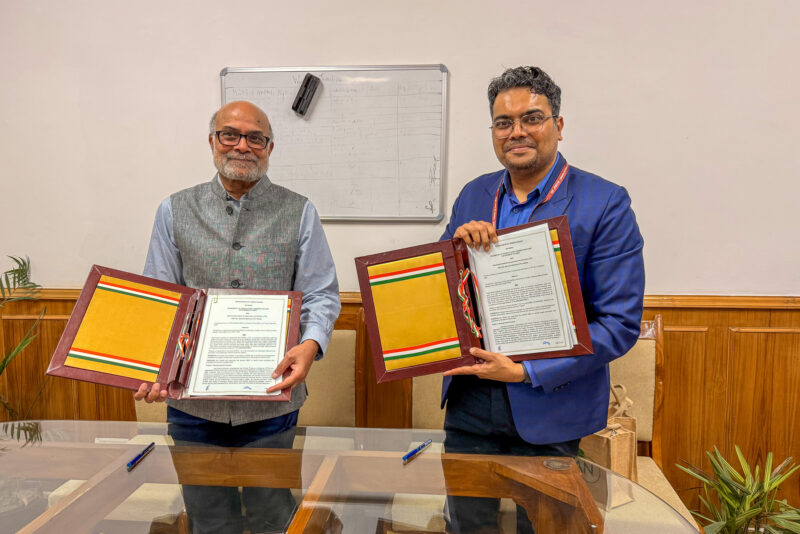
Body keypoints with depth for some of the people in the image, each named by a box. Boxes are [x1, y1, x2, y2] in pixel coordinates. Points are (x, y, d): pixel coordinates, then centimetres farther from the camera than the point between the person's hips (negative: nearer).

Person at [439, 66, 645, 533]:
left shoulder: (606, 204, -11)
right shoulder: (474, 195, 4)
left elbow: (621, 323, -15)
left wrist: (526, 372, -20)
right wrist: (457, 244, -14)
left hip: (548, 411, -3)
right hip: (470, 402, 4)